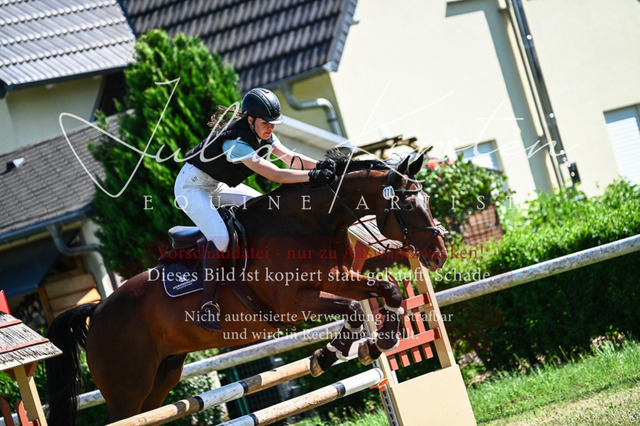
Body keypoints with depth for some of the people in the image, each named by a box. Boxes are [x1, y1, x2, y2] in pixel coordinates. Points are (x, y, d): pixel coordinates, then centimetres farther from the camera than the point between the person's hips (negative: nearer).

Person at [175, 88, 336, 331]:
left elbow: (288, 157, -9)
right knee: (220, 238, -28)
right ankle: (208, 307, -24)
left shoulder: (262, 134, -5)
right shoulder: (236, 142, -33)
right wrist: (313, 176, -40)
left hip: (218, 186, 10)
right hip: (192, 186, -10)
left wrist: (317, 164, -26)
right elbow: (275, 175, -38)